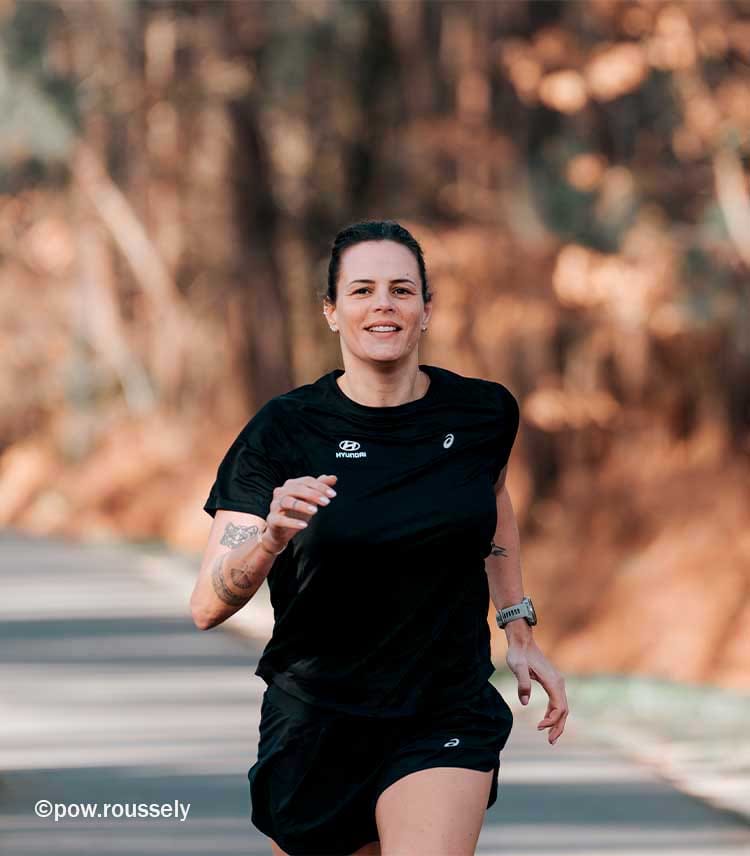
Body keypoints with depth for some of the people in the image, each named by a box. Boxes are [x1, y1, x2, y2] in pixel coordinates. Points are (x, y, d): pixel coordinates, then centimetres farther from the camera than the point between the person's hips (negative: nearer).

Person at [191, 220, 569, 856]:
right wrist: (271, 540, -35)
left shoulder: (484, 414, -4)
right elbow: (208, 607, -17)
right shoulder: (285, 430, -11)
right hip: (316, 723, 0)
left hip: (449, 717, 0)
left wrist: (520, 634, 18)